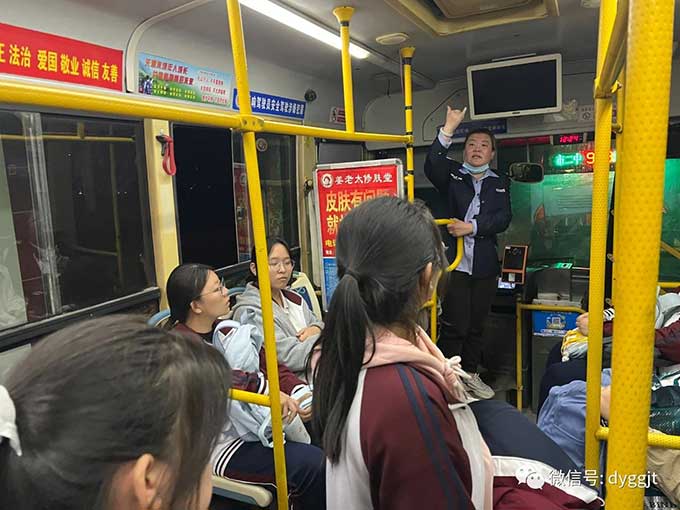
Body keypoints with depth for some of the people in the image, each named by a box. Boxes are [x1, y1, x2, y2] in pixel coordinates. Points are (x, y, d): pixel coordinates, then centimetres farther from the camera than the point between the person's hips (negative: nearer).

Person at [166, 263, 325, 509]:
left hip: (254, 421, 8)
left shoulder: (227, 330, 8)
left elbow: (269, 365, 3)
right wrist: (268, 390, -40)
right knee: (314, 464, -19)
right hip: (223, 445, -7)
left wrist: (301, 394, -13)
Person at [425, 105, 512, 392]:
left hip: (485, 264, 3)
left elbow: (503, 218, -1)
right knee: (454, 326, -3)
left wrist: (472, 227, -15)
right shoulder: (453, 176, 6)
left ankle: (470, 374, 29)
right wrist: (448, 130, -24)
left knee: (476, 326, 14)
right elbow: (432, 167, -17)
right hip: (455, 261, -3)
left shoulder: (500, 183, 13)